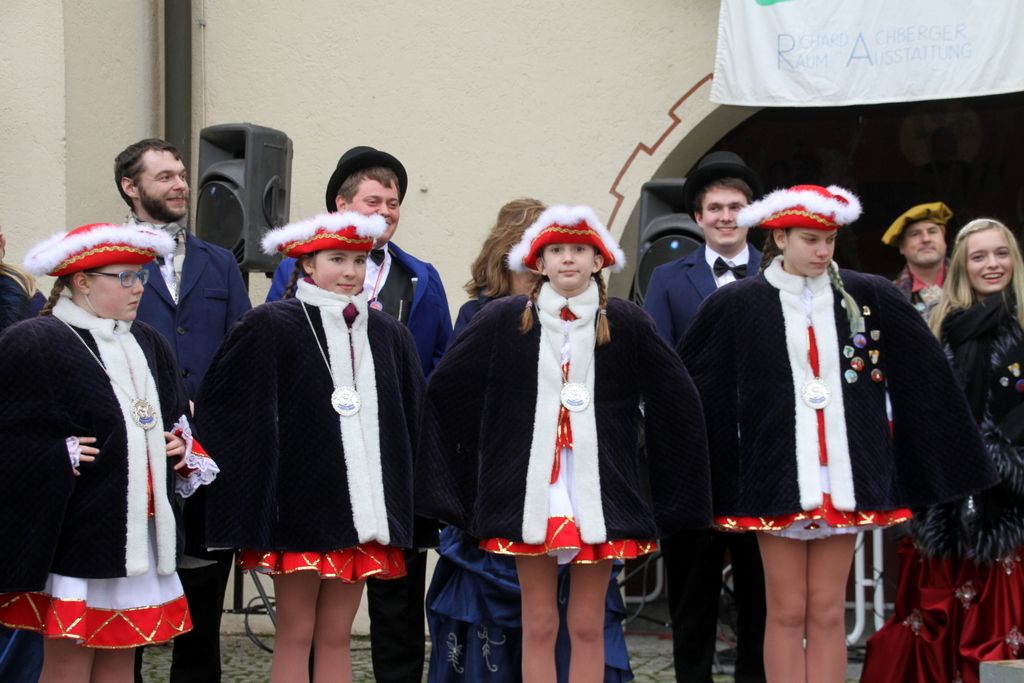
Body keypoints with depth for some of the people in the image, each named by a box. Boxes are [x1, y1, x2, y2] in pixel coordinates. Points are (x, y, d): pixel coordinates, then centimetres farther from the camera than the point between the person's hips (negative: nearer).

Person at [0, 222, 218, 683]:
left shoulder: (146, 344, 14)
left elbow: (176, 420, 28)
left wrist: (183, 448, 9)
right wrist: (60, 458, -20)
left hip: (143, 534, 7)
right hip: (73, 536, -7)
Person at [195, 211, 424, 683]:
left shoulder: (387, 334, 9)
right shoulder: (271, 328, -6)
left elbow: (412, 417, 15)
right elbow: (220, 406, -5)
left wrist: (404, 511, 11)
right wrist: (252, 511, -8)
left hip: (364, 510, 4)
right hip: (300, 507, -4)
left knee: (336, 638, 10)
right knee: (296, 635, 3)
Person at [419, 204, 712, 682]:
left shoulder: (626, 323, 1)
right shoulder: (503, 321, 1)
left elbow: (678, 403, 6)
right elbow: (443, 391, 5)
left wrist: (673, 498, 6)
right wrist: (455, 490, 4)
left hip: (599, 498, 0)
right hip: (530, 495, 0)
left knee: (588, 626, 5)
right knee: (538, 626, 4)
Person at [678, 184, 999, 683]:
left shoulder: (869, 297, 3)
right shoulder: (736, 305, -2)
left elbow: (924, 377, 7)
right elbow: (693, 388, 2)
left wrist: (960, 467, 7)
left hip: (845, 476, 2)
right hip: (778, 477, -2)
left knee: (828, 612, 6)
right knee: (787, 612, 3)